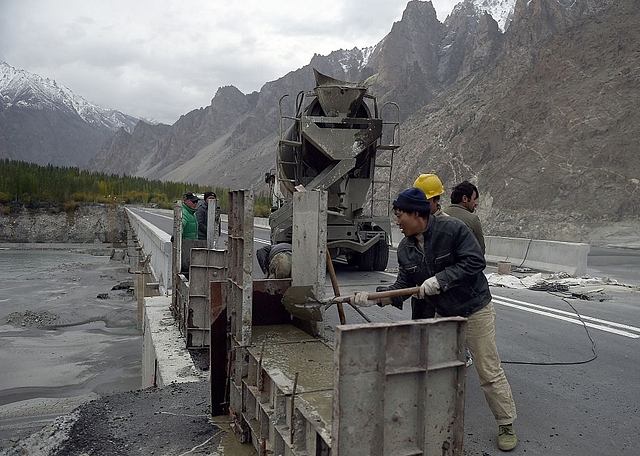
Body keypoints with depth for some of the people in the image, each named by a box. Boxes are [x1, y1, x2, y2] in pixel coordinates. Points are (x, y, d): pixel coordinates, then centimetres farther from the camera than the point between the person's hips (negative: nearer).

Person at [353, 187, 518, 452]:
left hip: (475, 311, -6)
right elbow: (403, 286, -2)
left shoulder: (452, 229, -22)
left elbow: (475, 261, -25)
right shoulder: (405, 249, -3)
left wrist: (441, 279, -31)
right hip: (444, 315, 6)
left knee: (490, 372, 1)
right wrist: (374, 298, -17)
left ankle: (506, 425, 20)